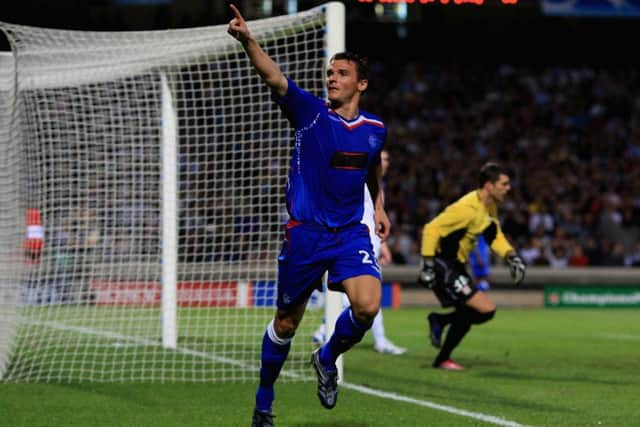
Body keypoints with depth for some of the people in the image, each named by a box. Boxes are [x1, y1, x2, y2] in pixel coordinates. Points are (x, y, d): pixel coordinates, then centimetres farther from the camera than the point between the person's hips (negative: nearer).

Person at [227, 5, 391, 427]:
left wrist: (379, 206, 16)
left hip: (351, 232, 3)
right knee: (287, 321, 6)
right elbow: (274, 77, -23)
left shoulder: (375, 129, 6)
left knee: (368, 306, -20)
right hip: (305, 233, -2)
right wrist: (248, 40, -39)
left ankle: (327, 360, 11)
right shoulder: (310, 112, -6)